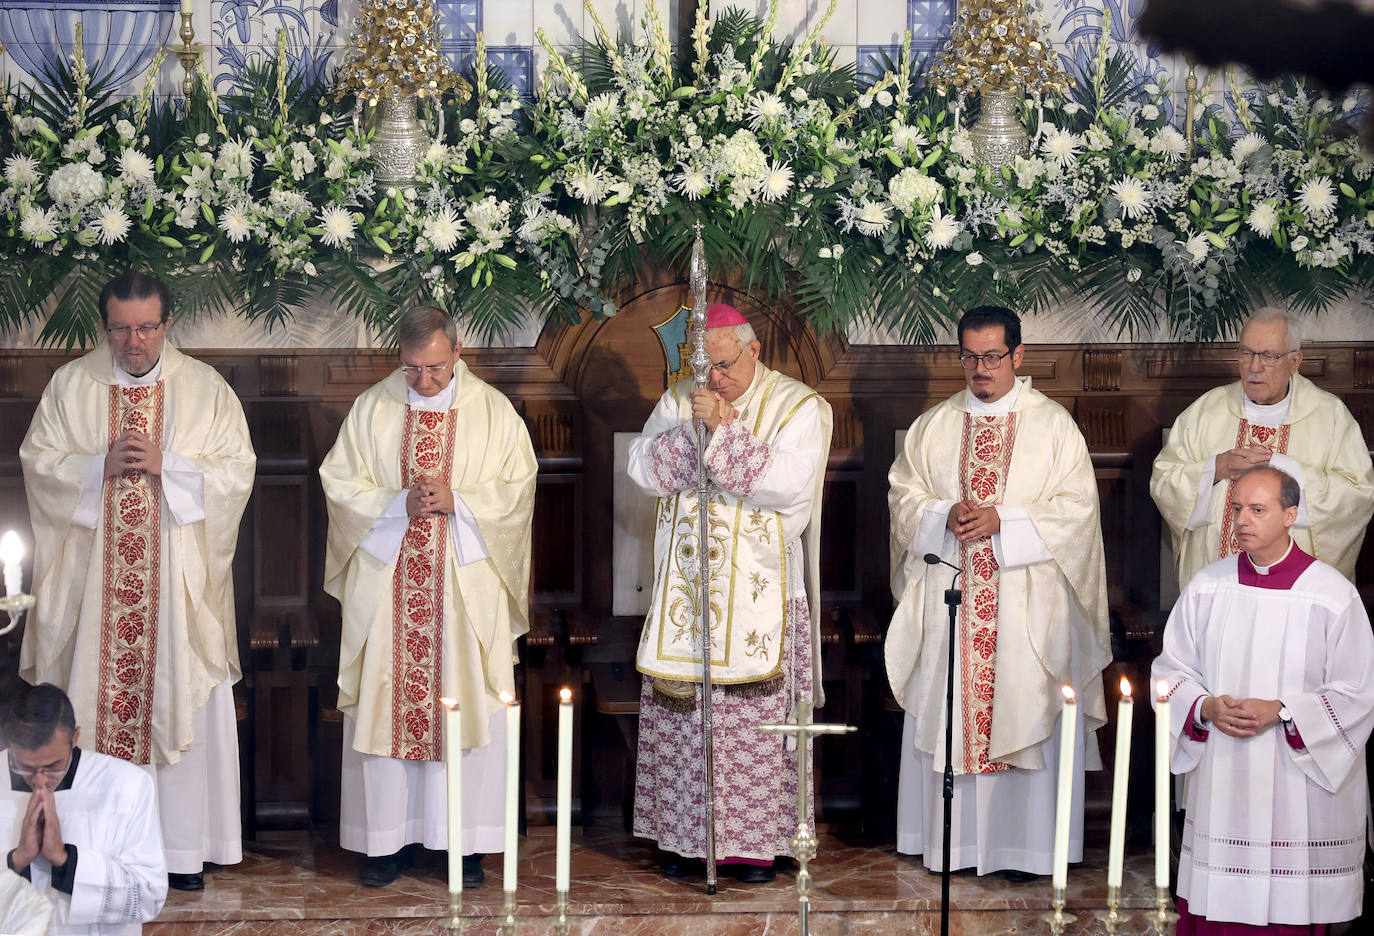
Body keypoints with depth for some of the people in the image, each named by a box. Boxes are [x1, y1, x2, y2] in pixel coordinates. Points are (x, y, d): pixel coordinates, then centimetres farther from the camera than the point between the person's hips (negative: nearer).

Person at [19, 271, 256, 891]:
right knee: (95, 695, 1)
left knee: (181, 697, 1)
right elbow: (37, 461, 3)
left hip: (177, 579, 0)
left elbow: (238, 469, -1)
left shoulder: (205, 388, 3)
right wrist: (102, 464, -14)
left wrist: (165, 464, -15)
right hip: (93, 576, 1)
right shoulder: (70, 385, 6)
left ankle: (182, 844, 8)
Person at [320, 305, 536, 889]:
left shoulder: (493, 412, 3)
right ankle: (389, 838, 9)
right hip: (386, 583, 1)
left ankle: (466, 840, 8)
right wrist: (399, 502, -13)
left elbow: (517, 488, 1)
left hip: (468, 586, -1)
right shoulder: (371, 409, 5)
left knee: (467, 704, 0)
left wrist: (457, 502, -14)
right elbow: (340, 484, 2)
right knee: (385, 704, 1)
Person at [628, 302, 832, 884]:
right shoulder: (679, 401, 9)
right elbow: (644, 470, -2)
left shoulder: (798, 407, -2)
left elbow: (790, 484, -16)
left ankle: (753, 840, 5)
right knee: (681, 711, 4)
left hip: (759, 590, -3)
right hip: (685, 589, 3)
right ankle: (685, 835, 13)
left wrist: (725, 430, -18)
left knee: (756, 715, -3)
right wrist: (694, 429, -15)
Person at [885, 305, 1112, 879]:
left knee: (1025, 712, -3)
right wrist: (945, 517, -11)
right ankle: (952, 838, 13)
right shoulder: (933, 426, 10)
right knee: (946, 713, 3)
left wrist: (1002, 522, -16)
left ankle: (1024, 844, 4)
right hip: (949, 593, 3)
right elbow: (903, 494, 9)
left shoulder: (1053, 424, 1)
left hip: (1027, 600, -3)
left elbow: (1075, 507, -5)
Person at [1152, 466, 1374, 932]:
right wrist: (1205, 707, -10)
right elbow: (1171, 669, 10)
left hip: (1297, 783, -3)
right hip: (1218, 783, 3)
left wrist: (1279, 713, -15)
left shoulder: (1334, 595, -6)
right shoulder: (1206, 587, 4)